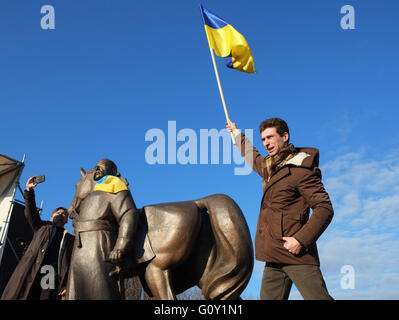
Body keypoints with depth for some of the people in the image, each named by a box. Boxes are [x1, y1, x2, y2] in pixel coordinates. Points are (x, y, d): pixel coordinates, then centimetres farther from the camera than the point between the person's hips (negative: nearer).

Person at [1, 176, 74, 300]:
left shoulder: (70, 238, 27)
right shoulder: (42, 227, 32)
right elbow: (31, 213, 16)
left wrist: (68, 284, -1)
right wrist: (29, 190, 5)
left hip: (53, 275, 0)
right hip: (30, 272, 1)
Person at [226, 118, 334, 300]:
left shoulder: (301, 169, -8)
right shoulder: (269, 167, 17)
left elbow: (325, 209, -13)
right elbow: (254, 158, 42)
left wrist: (301, 240, -22)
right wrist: (237, 134, 54)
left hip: (295, 252, -8)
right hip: (275, 256, 8)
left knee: (318, 297, -15)